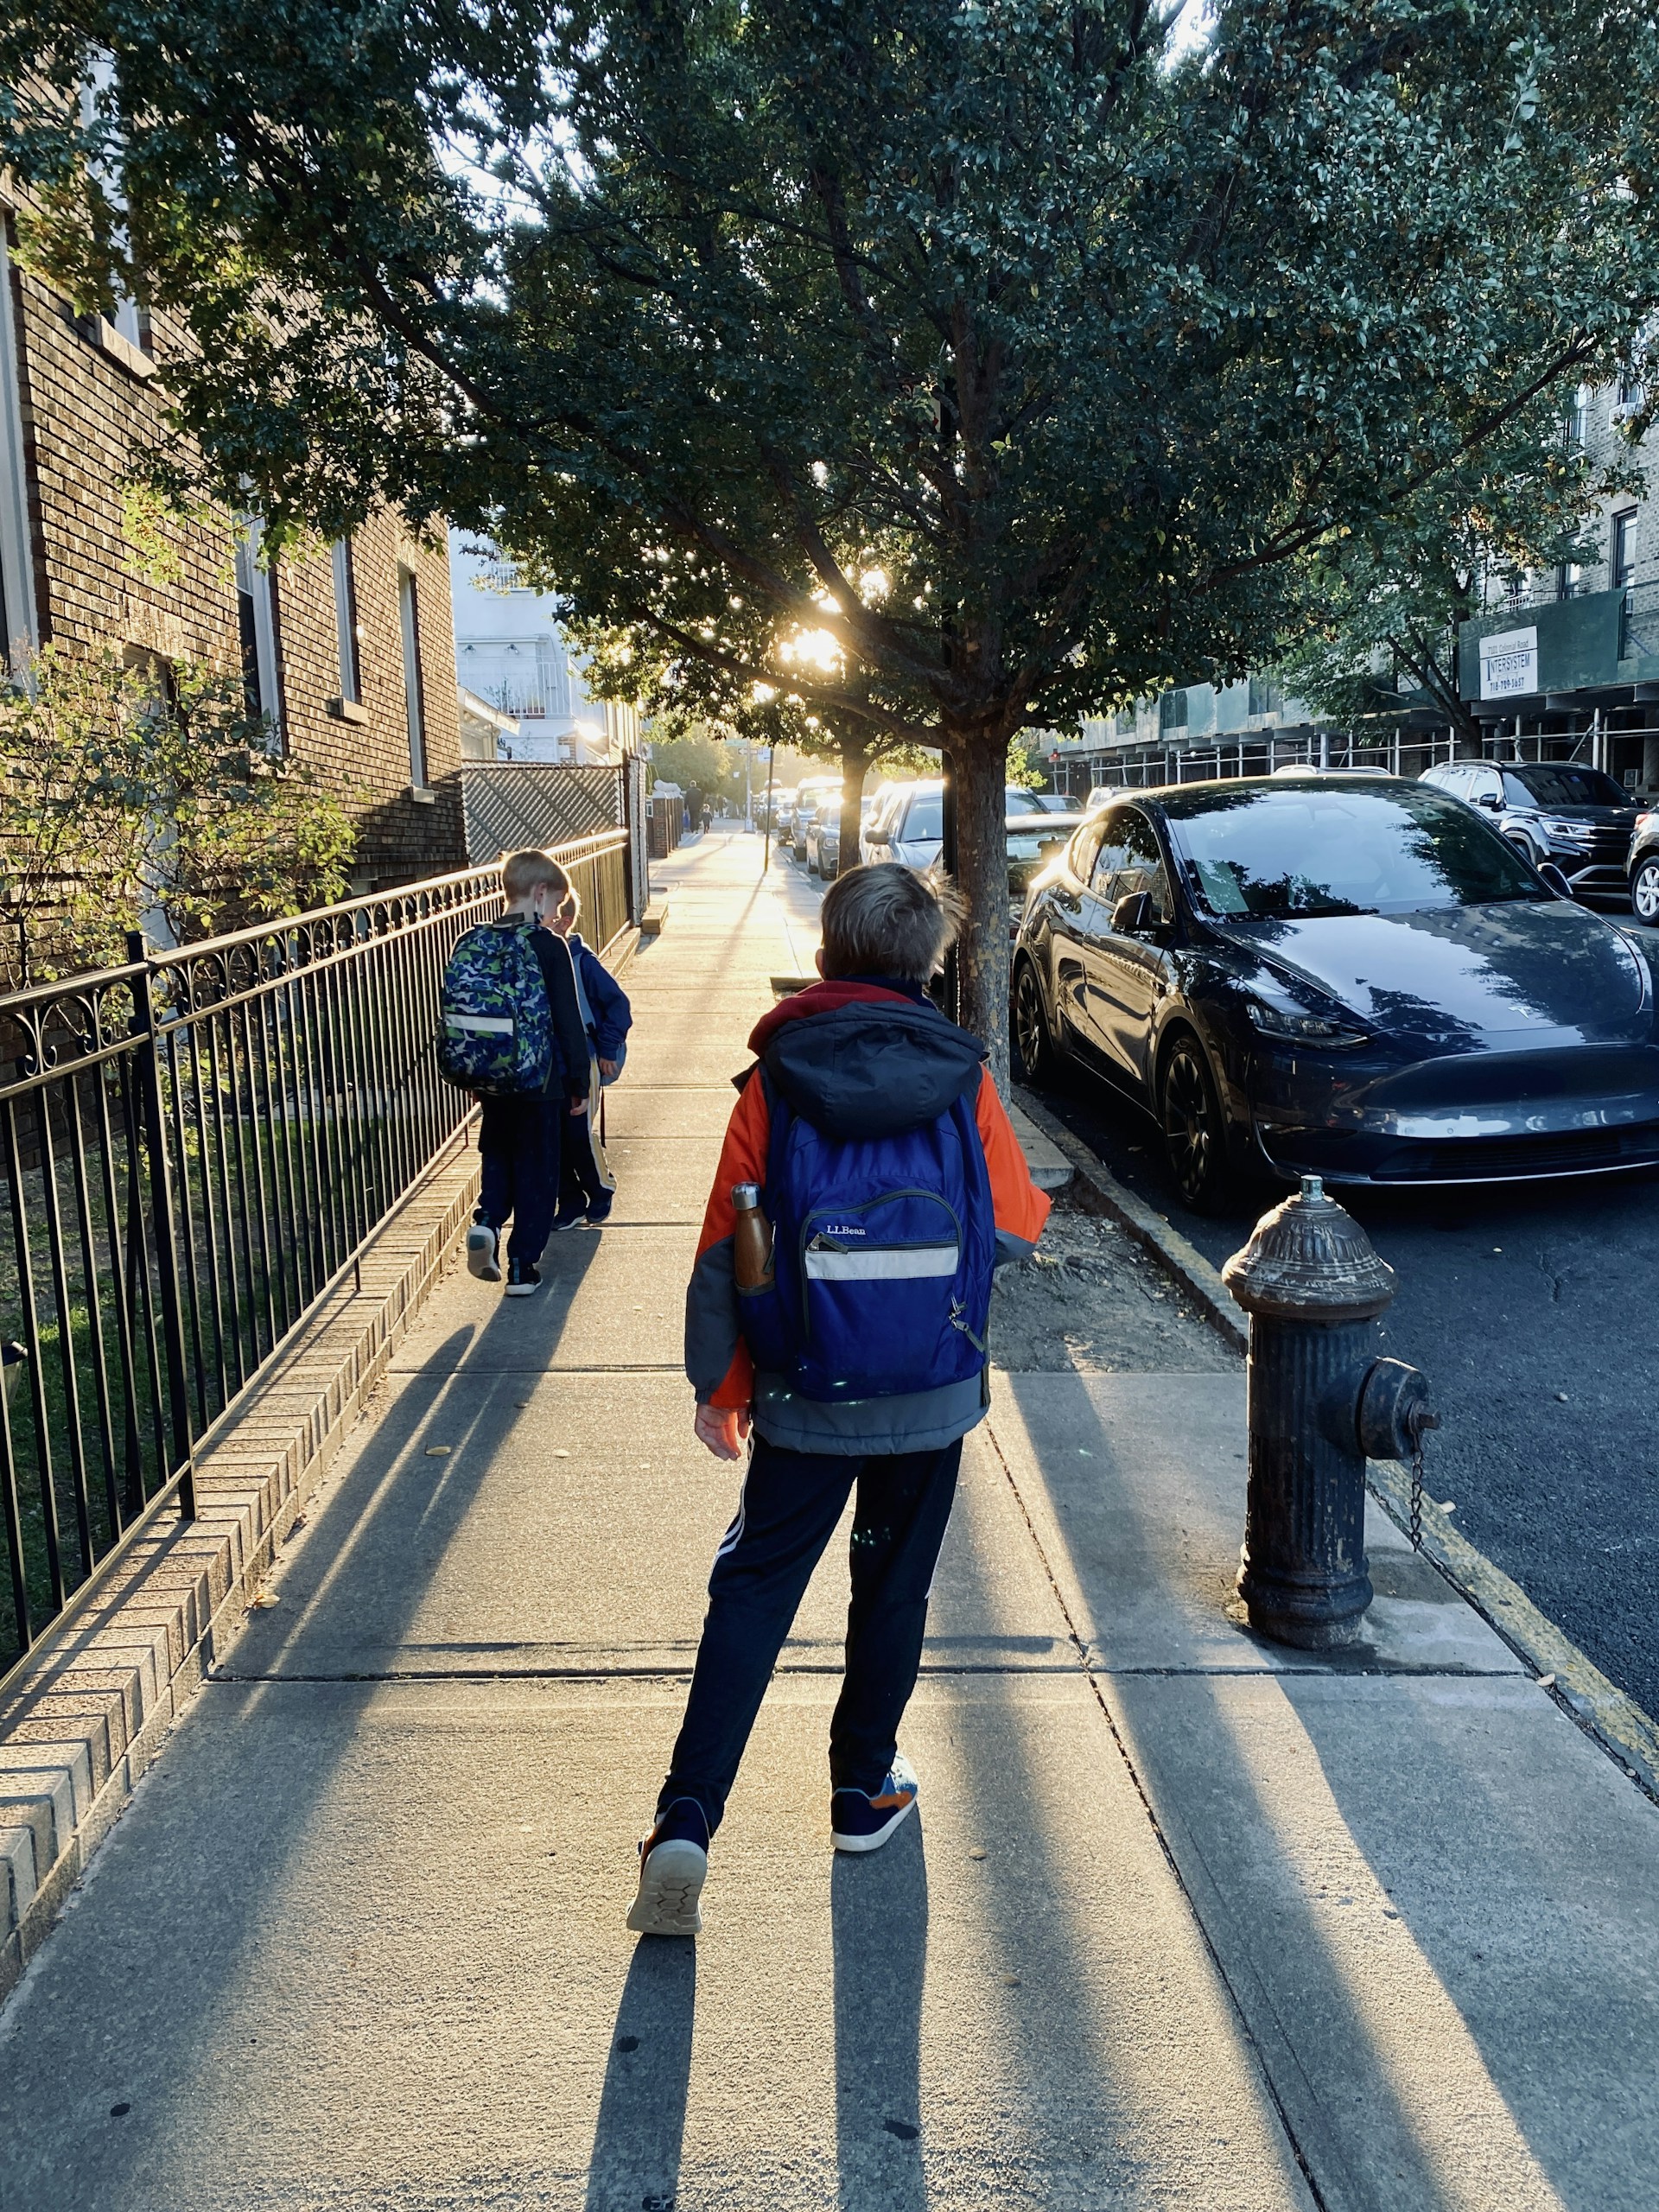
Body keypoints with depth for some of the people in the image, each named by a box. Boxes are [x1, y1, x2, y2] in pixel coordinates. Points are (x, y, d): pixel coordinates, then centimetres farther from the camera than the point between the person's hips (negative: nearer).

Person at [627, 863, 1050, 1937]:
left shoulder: (775, 1083, -9)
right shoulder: (963, 1080, -8)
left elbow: (723, 1252, -7)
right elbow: (1017, 1226, 0)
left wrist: (718, 1384, 5)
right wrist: (1034, 1199, 23)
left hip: (803, 1401, 0)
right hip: (933, 1399, 1)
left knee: (753, 1591, 9)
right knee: (895, 1587, 18)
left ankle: (687, 1819, 1)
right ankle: (866, 1789, 32)